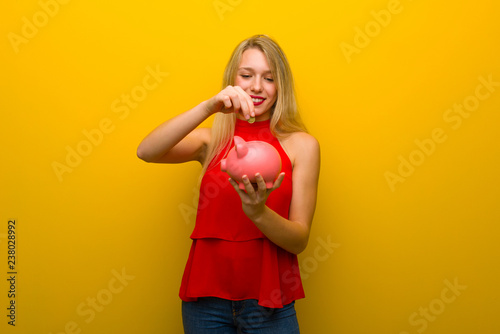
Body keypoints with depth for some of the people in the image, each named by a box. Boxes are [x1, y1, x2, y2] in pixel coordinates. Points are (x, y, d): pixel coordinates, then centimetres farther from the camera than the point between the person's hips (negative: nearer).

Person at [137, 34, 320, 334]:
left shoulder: (302, 145, -1)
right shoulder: (211, 139, 3)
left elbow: (300, 240, -5)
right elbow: (146, 152, -15)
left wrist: (258, 212, -25)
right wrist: (208, 107, -26)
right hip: (206, 299, 1)